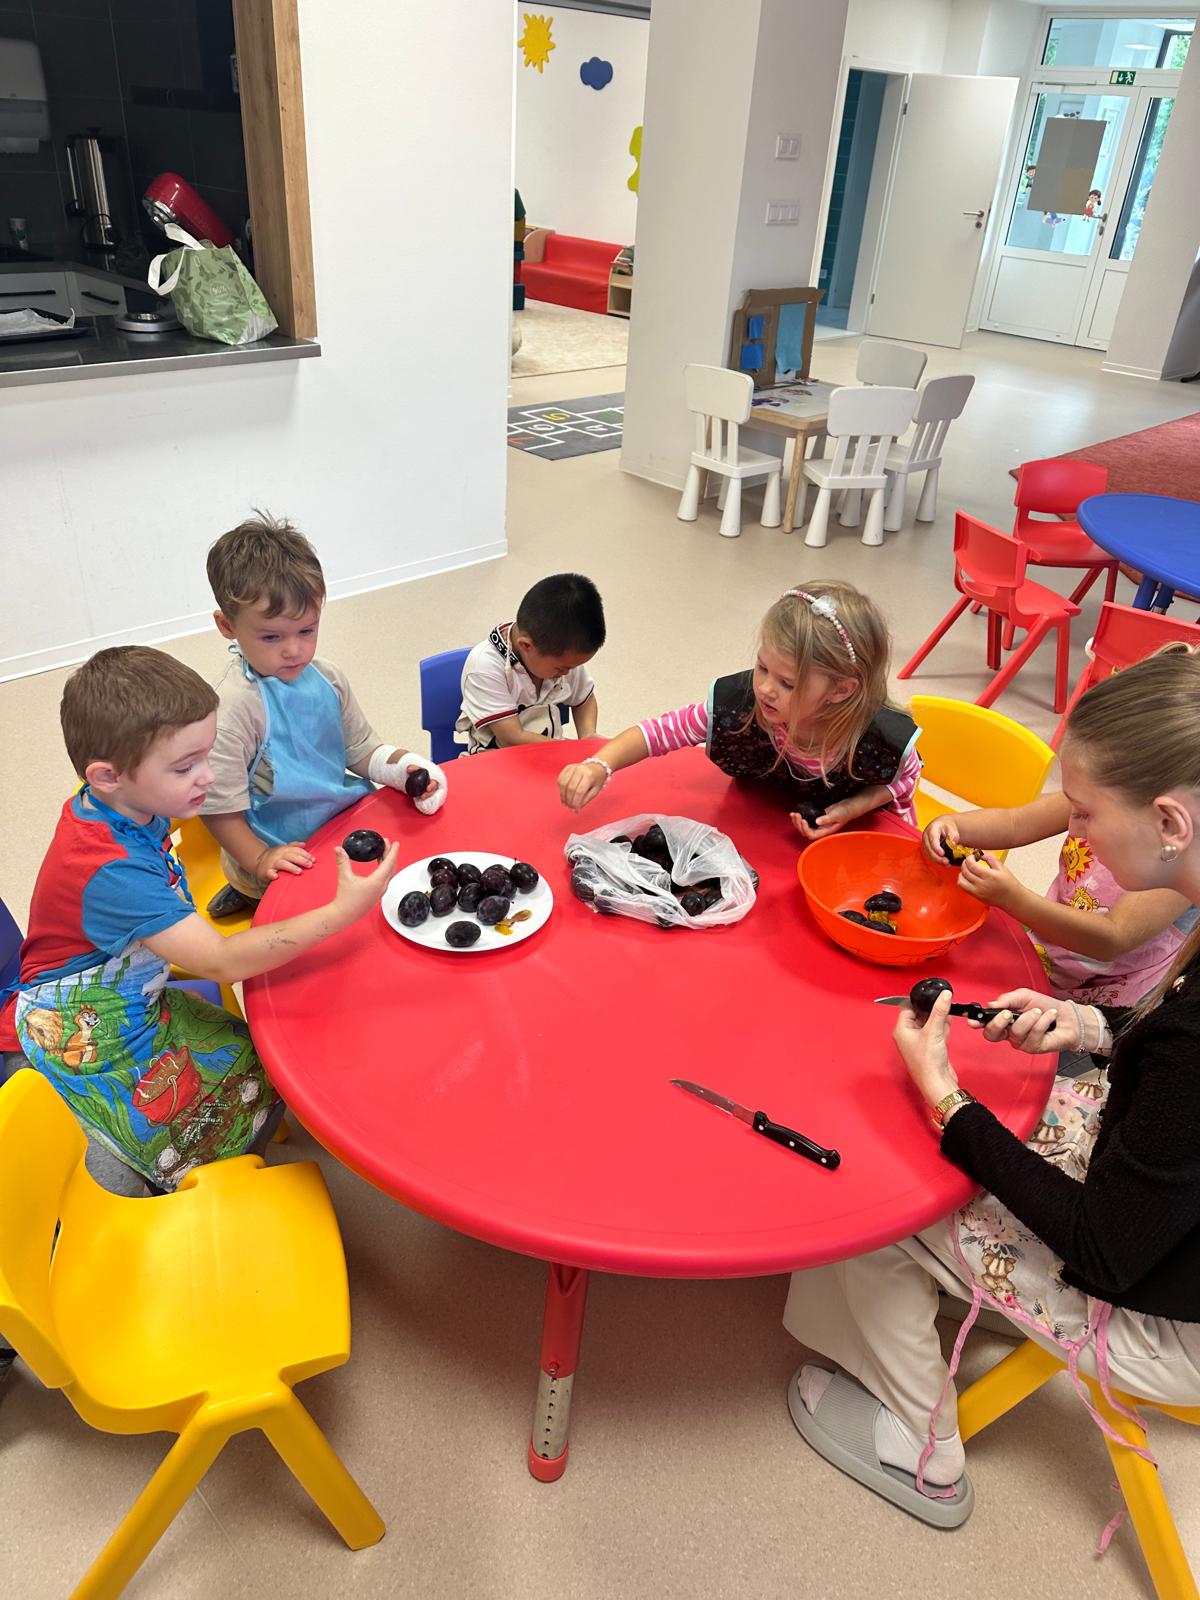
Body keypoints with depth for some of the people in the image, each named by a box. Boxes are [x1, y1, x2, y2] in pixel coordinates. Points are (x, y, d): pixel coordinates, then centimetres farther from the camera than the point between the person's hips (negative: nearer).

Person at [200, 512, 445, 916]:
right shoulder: (234, 707, -18)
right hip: (285, 861, -9)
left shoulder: (327, 678, 1)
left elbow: (360, 749, 11)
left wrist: (403, 766, -5)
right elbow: (219, 807, -14)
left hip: (342, 829, 9)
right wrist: (260, 861, -19)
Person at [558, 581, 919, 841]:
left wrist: (851, 809, -28)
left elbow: (904, 780, -10)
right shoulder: (736, 703, -35)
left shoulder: (885, 740, -35)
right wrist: (599, 765, -41)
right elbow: (657, 732, -24)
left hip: (861, 825, 2)